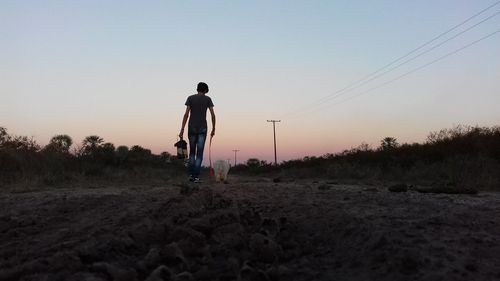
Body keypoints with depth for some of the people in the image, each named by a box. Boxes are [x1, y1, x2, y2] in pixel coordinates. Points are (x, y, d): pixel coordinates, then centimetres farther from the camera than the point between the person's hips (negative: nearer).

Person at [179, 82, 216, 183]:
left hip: (191, 128, 1)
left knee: (192, 152, 15)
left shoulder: (190, 98, 3)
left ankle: (191, 174, 7)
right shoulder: (207, 99, 3)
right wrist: (213, 129, 6)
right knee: (199, 153, 2)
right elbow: (213, 115, -3)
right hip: (203, 129, -1)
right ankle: (196, 176, -4)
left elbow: (186, 114, -5)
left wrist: (182, 130, -6)